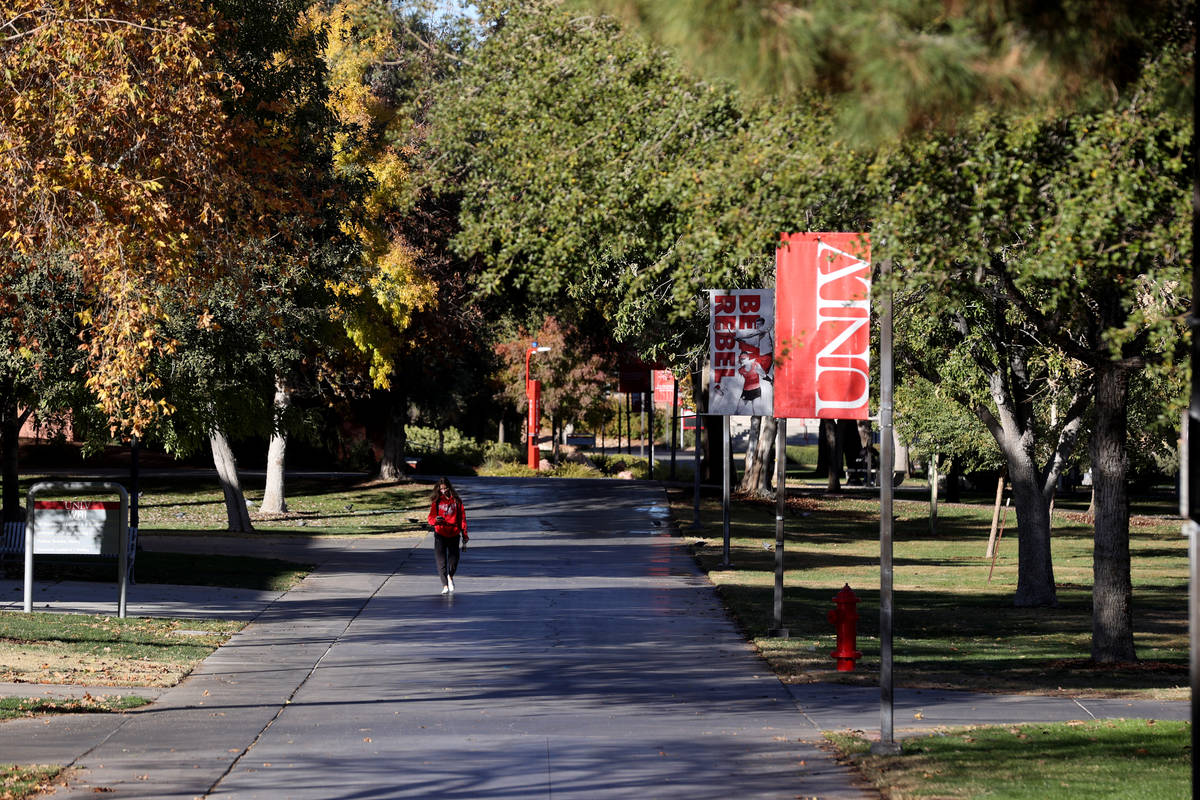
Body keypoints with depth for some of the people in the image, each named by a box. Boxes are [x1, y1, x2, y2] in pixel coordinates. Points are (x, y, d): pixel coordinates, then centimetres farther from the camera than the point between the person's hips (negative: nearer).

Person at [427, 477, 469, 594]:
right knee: (441, 561, -6)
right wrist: (435, 520, -25)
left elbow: (462, 518, 9)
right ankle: (445, 586, -1)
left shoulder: (456, 501, 5)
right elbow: (431, 518, 0)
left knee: (454, 559, 4)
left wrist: (464, 535, 6)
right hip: (440, 534, -1)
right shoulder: (436, 502, 3)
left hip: (454, 534, 1)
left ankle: (450, 576, 34)